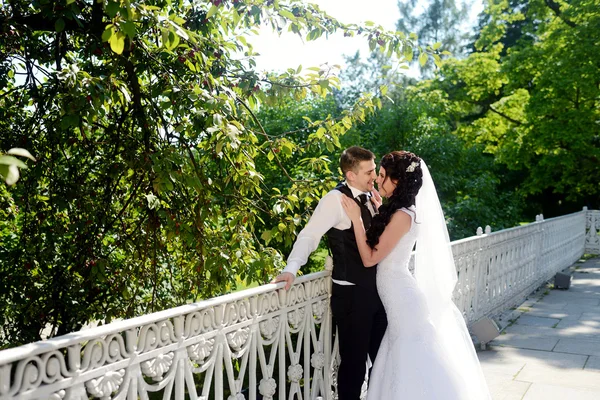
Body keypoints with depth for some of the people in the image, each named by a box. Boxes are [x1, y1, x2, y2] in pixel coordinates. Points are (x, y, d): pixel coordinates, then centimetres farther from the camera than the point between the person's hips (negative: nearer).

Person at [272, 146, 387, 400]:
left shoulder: (370, 197, 8)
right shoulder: (336, 199, -14)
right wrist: (291, 269, -33)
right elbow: (309, 235, -21)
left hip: (377, 290, 7)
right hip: (351, 294, -7)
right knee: (353, 363, 6)